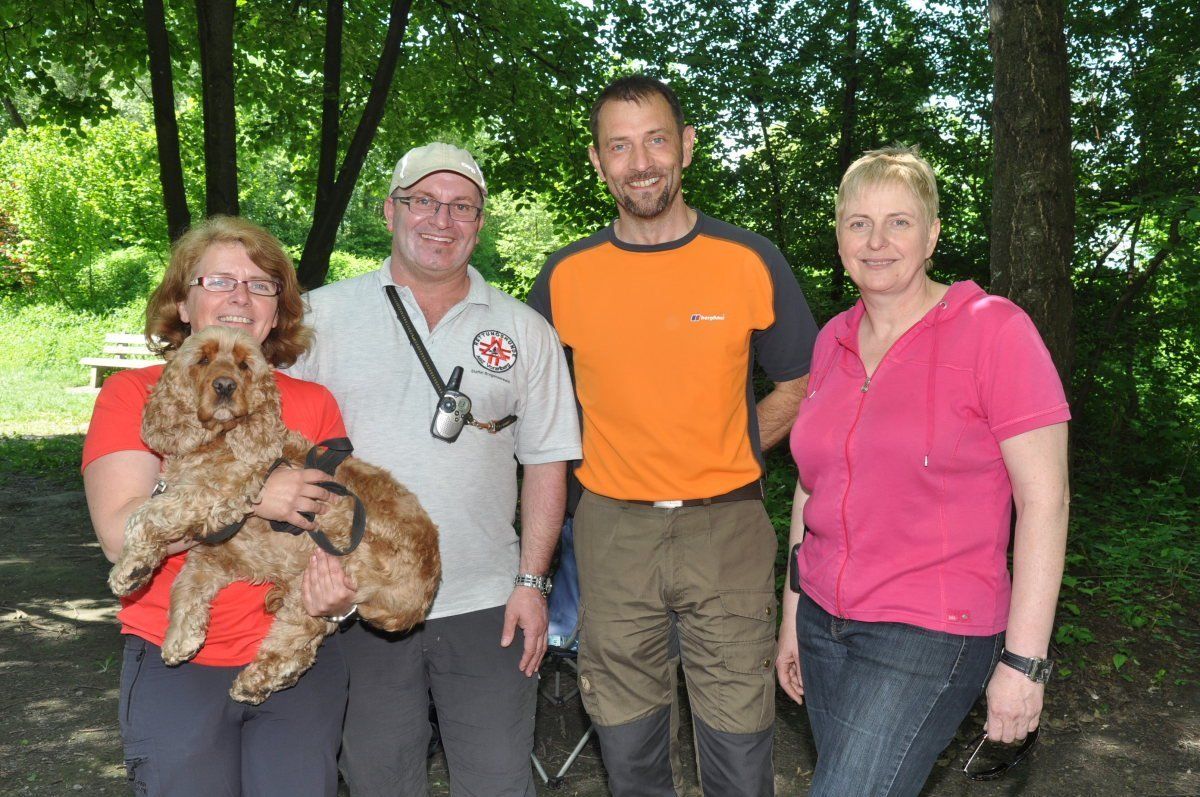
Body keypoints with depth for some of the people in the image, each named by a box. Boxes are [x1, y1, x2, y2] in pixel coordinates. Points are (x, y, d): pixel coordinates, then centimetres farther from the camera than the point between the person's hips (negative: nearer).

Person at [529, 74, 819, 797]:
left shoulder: (750, 261, -3)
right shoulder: (567, 275, 0)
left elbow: (802, 386, 8)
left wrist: (721, 457, 0)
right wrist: (603, 460, 3)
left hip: (726, 526, -1)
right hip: (613, 529, 1)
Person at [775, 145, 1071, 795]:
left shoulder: (993, 330, -10)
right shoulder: (831, 341, 7)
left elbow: (1044, 500, -12)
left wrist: (1023, 661, -14)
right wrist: (793, 613, 15)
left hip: (930, 633, -5)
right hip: (824, 620, 6)